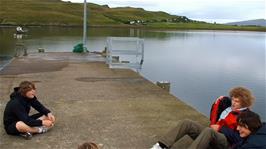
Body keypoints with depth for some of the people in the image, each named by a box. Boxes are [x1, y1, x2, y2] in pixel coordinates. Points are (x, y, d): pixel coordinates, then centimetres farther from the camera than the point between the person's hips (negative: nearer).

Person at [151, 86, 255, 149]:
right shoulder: (229, 108, 19)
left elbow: (239, 139, -15)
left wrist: (220, 128, -12)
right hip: (212, 134, 8)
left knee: (208, 131, -40)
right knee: (186, 123, -11)